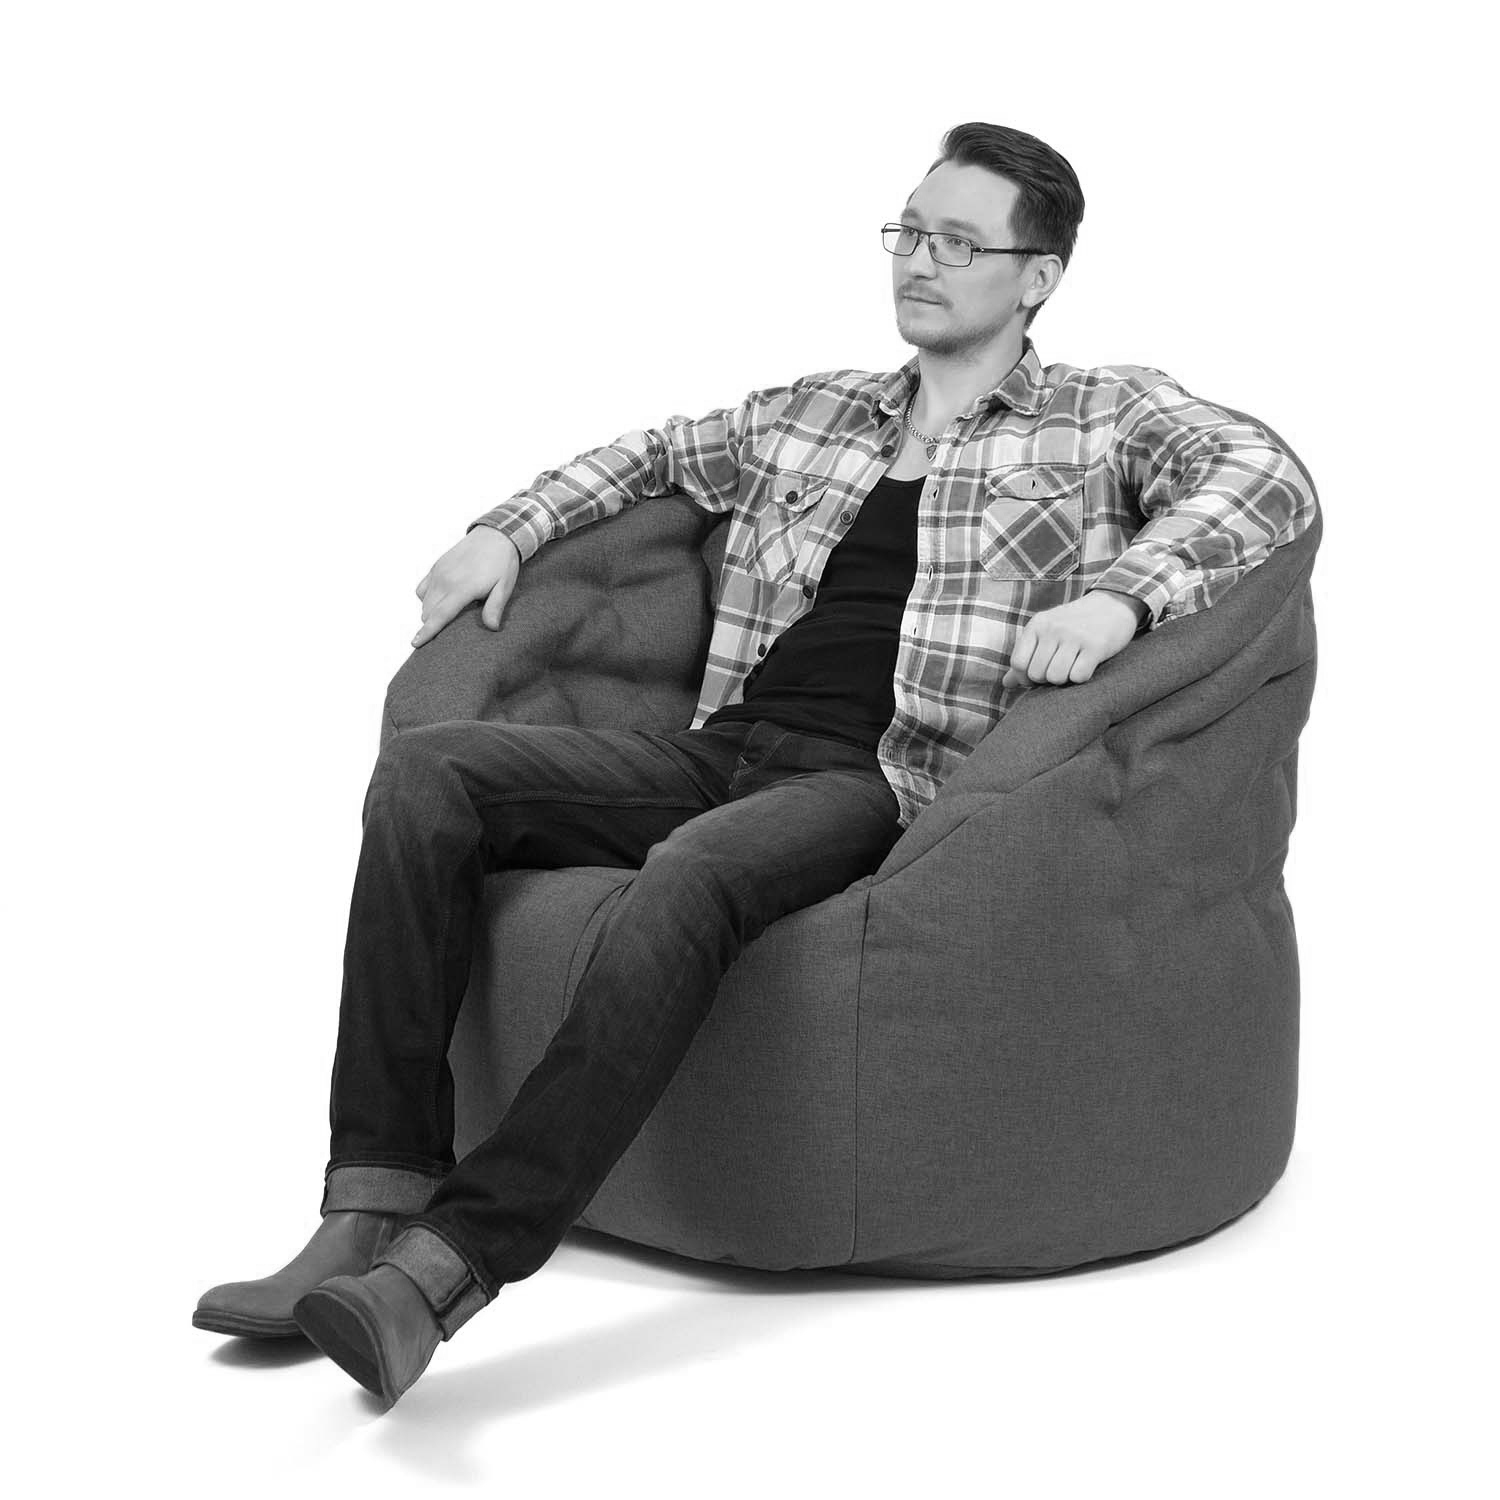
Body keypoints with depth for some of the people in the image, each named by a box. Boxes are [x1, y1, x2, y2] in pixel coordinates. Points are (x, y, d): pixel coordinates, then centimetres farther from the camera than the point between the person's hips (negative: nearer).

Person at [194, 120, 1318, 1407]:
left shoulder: (1109, 416, 11)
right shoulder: (810, 415, 25)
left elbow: (1269, 480, -5)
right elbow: (651, 457, 40)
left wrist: (1122, 592, -23)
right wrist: (510, 530, 23)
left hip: (880, 784, -5)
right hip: (715, 756, 5)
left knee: (696, 867, -39)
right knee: (427, 772, -18)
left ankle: (450, 1265, -41)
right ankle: (369, 1212, -25)